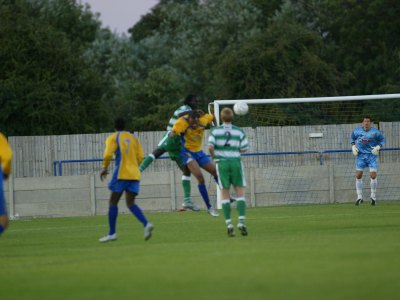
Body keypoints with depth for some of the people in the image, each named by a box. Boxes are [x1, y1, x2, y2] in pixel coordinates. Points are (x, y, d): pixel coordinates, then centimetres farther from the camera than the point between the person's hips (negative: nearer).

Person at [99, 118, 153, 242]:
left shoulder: (113, 138, 1)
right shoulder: (134, 138, 17)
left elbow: (108, 155, -12)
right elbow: (140, 157, 12)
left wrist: (104, 168, 2)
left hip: (121, 174, -5)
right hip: (135, 175, 5)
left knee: (113, 202, 3)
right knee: (130, 203, 7)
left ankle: (112, 233, 0)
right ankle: (146, 224, -16)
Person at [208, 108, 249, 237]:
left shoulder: (215, 131, -2)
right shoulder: (239, 131, 0)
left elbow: (210, 147, -13)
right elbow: (244, 149, 1)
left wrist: (213, 156, 6)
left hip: (222, 163, 0)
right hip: (236, 162, 0)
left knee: (225, 194, 7)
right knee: (240, 193, 4)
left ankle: (229, 224, -1)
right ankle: (241, 222, -11)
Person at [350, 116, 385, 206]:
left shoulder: (375, 132, -6)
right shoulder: (357, 131, 0)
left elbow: (382, 139, 7)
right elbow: (352, 138, 18)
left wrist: (378, 147, -9)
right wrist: (353, 147, 2)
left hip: (372, 155, -2)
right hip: (361, 155, 2)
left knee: (373, 175, -10)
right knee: (358, 175, -3)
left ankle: (373, 196, 6)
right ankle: (359, 197, 8)